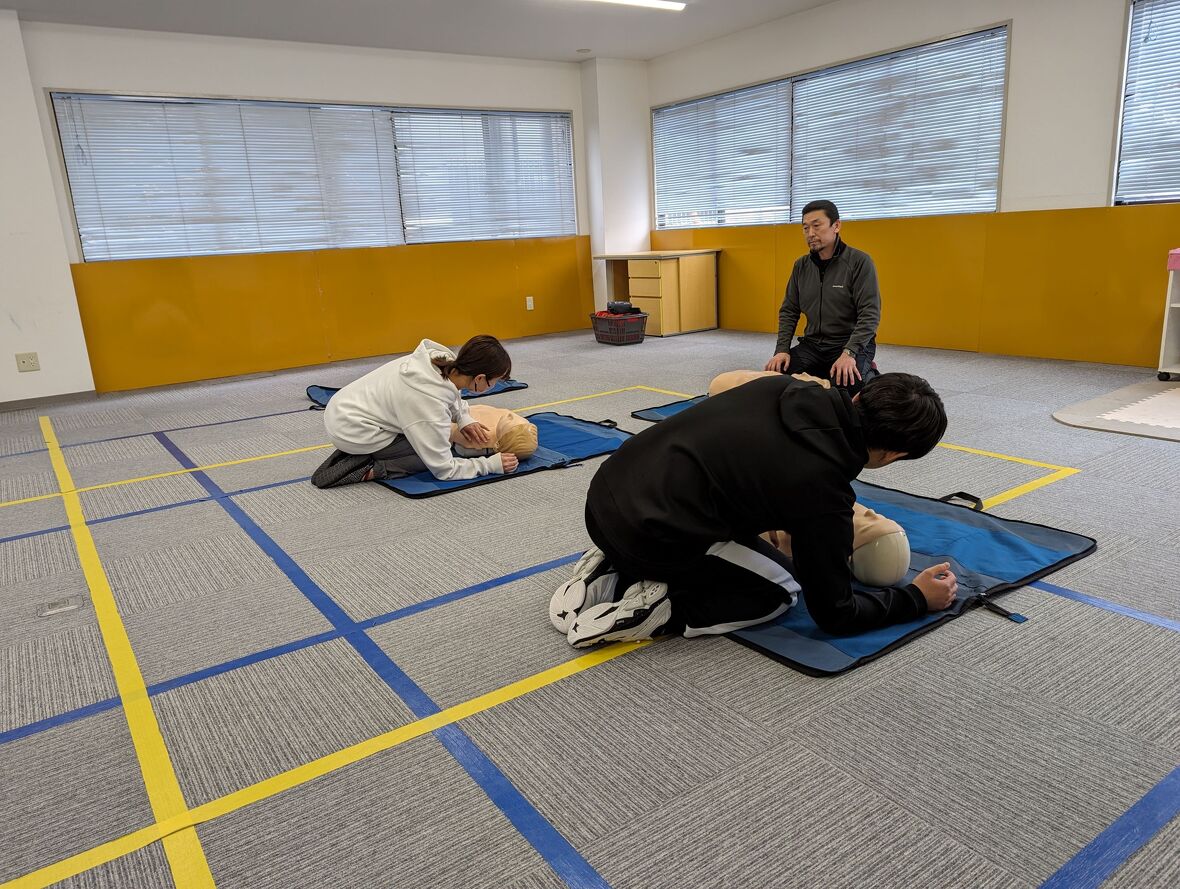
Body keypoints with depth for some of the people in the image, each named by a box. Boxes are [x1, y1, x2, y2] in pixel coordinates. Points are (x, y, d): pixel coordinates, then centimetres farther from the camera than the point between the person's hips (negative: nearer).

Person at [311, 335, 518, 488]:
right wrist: (491, 464, -14)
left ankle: (354, 457, 11)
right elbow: (443, 469, -21)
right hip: (352, 431, -8)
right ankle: (369, 470, -10)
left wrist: (464, 418, -1)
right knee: (434, 455, -5)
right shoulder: (432, 404, -31)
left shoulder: (442, 357, -12)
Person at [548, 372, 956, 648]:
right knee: (781, 591, 14)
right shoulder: (821, 488, -13)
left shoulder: (784, 386, 3)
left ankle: (613, 575, 12)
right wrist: (918, 598, 15)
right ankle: (658, 610, -5)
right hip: (646, 531, -7)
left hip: (608, 493, 7)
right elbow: (835, 614, -1)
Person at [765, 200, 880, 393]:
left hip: (853, 344, -4)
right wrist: (782, 349, -7)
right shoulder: (801, 266, 7)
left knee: (845, 382, -35)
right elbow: (789, 311, 9)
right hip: (812, 344, 5)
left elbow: (870, 314, -16)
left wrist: (849, 353, -30)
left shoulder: (860, 262, -10)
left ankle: (867, 376, 1)